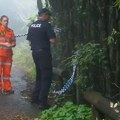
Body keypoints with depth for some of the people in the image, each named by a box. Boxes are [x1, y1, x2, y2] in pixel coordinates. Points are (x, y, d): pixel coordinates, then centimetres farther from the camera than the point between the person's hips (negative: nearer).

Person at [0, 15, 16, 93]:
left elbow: (14, 42, 12)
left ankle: (7, 88, 12)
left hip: (8, 54, 4)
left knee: (7, 72, 7)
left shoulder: (11, 31, 13)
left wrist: (11, 45, -10)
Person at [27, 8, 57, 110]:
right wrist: (55, 40, 3)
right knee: (46, 77, -1)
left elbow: (29, 41, 14)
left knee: (39, 76, 21)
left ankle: (35, 98, 26)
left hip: (35, 52, 8)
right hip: (44, 52, -8)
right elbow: (53, 40, -18)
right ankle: (43, 103, -3)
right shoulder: (46, 25, -12)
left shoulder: (32, 25, 10)